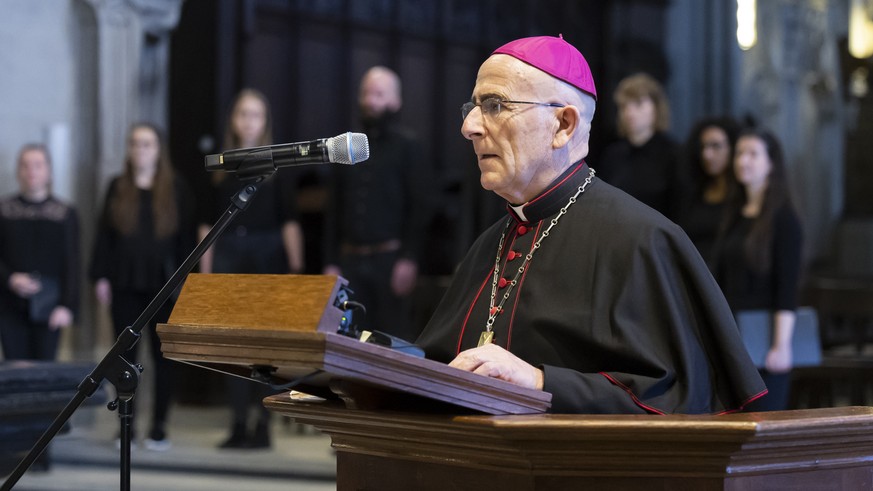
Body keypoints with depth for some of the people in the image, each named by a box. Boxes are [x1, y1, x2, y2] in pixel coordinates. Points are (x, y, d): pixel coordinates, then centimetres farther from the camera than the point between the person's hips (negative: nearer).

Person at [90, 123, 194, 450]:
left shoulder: (175, 189, 3)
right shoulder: (117, 188, 8)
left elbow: (186, 237, 2)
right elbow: (104, 235, 7)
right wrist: (101, 276, 0)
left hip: (163, 284, -1)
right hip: (125, 285, 1)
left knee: (163, 354, 2)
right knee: (126, 353, 3)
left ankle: (159, 427, 8)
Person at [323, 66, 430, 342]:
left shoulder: (406, 146, 2)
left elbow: (418, 208, -5)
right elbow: (333, 211, 14)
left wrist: (409, 259, -13)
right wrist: (330, 263, 8)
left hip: (389, 257, -4)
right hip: (350, 259, 4)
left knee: (396, 336, -5)